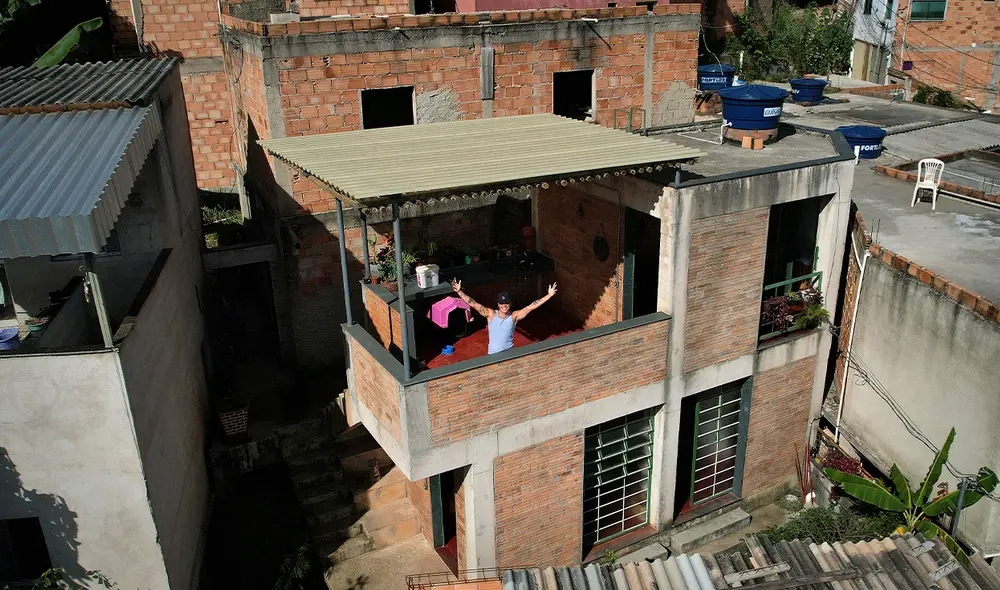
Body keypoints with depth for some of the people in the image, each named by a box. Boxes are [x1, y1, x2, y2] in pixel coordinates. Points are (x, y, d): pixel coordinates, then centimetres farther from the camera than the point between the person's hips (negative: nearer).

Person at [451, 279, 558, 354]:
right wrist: (459, 291, -20)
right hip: (493, 355, 0)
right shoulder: (491, 314, -7)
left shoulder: (514, 316, -6)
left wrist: (549, 295, -12)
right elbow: (474, 304, -12)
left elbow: (531, 306, -8)